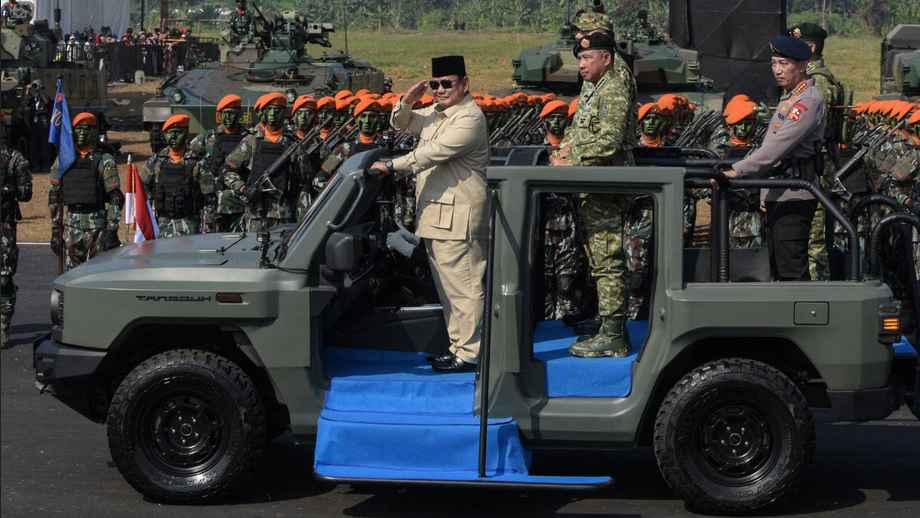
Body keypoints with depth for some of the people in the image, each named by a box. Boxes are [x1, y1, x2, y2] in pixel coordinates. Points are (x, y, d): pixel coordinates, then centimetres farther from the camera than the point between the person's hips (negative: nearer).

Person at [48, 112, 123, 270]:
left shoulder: (104, 161, -2)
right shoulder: (63, 160, 10)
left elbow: (116, 198, -6)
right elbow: (54, 197, 12)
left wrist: (111, 230, -14)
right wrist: (55, 231, 7)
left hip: (97, 224, -3)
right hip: (71, 224, 3)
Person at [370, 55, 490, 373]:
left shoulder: (469, 119, -15)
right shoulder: (435, 113, 17)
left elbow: (433, 153, -22)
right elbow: (401, 124, 25)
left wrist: (391, 166, -17)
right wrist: (406, 103, 3)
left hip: (457, 218, -10)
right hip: (435, 215, 10)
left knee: (463, 286, -8)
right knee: (447, 287, 15)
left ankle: (468, 353, -5)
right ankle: (458, 346, 24)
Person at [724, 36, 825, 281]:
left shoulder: (809, 100, -14)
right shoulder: (789, 97, 19)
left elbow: (779, 145, -23)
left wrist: (738, 170, -24)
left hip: (794, 196, -10)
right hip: (778, 195, 10)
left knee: (792, 271, -11)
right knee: (778, 269, 15)